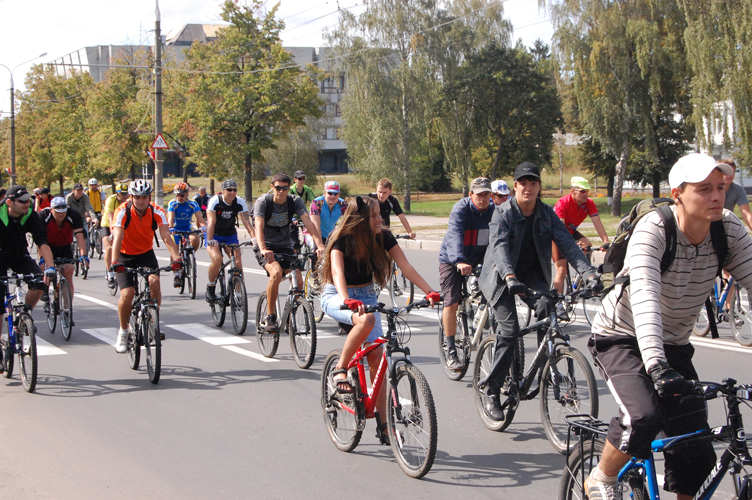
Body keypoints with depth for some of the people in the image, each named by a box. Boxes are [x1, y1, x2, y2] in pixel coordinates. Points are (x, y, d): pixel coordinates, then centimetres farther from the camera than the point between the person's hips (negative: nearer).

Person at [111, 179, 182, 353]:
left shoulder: (157, 213, -16)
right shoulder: (123, 212, -22)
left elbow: (166, 237, -25)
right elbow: (117, 238, -32)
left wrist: (176, 258, -42)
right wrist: (115, 262, -48)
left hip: (146, 254, 2)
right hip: (126, 256, -2)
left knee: (154, 283, -26)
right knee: (127, 294, -18)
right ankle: (123, 331, 5)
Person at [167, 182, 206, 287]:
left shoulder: (193, 204, -16)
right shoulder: (173, 203, -19)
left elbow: (199, 218, -27)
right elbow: (170, 217, -33)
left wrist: (204, 227, -47)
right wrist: (170, 228, -52)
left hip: (188, 228, 1)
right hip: (175, 229, -1)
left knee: (195, 240, -28)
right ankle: (176, 273, -2)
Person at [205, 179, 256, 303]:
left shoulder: (240, 202, -13)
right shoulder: (215, 201, -21)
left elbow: (247, 222, -20)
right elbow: (211, 222, -30)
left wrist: (254, 237, -36)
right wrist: (210, 241, -43)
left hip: (230, 235, 3)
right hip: (215, 235, -3)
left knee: (237, 261, -17)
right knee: (217, 260, -26)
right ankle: (210, 288, -3)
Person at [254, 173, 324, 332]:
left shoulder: (295, 202, -8)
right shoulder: (263, 202, -16)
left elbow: (308, 223, -21)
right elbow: (259, 226, -29)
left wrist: (320, 245, -36)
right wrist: (263, 249, -47)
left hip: (285, 247, 4)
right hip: (266, 248, -4)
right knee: (276, 272, -31)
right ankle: (269, 317, -19)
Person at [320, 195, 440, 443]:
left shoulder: (383, 237, -9)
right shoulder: (342, 239, -20)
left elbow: (406, 266, -15)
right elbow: (337, 271, -35)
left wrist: (429, 291, -30)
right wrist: (347, 300, -53)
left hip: (367, 295, 4)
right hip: (336, 296, -4)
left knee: (376, 357, -5)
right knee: (366, 320, -38)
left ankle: (383, 423, 0)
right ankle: (340, 369, -18)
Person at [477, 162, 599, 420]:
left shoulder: (547, 214, -5)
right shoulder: (503, 213, -17)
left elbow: (567, 243, -14)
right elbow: (499, 246, -33)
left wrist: (589, 273, -29)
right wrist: (509, 277, -51)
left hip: (531, 274, 3)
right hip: (501, 276, -3)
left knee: (546, 308, -27)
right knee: (509, 330, -17)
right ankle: (491, 391, -4)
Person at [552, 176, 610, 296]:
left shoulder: (589, 203, -15)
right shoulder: (563, 203, -30)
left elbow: (597, 223, -23)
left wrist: (606, 241, -37)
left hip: (571, 232, 5)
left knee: (588, 246, -24)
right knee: (562, 269, -14)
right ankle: (558, 301, -10)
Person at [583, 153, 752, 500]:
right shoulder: (653, 230, -27)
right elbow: (644, 298, -39)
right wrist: (656, 365, -52)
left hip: (673, 346, 5)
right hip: (622, 339, -5)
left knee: (698, 457, -5)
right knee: (644, 417, -30)